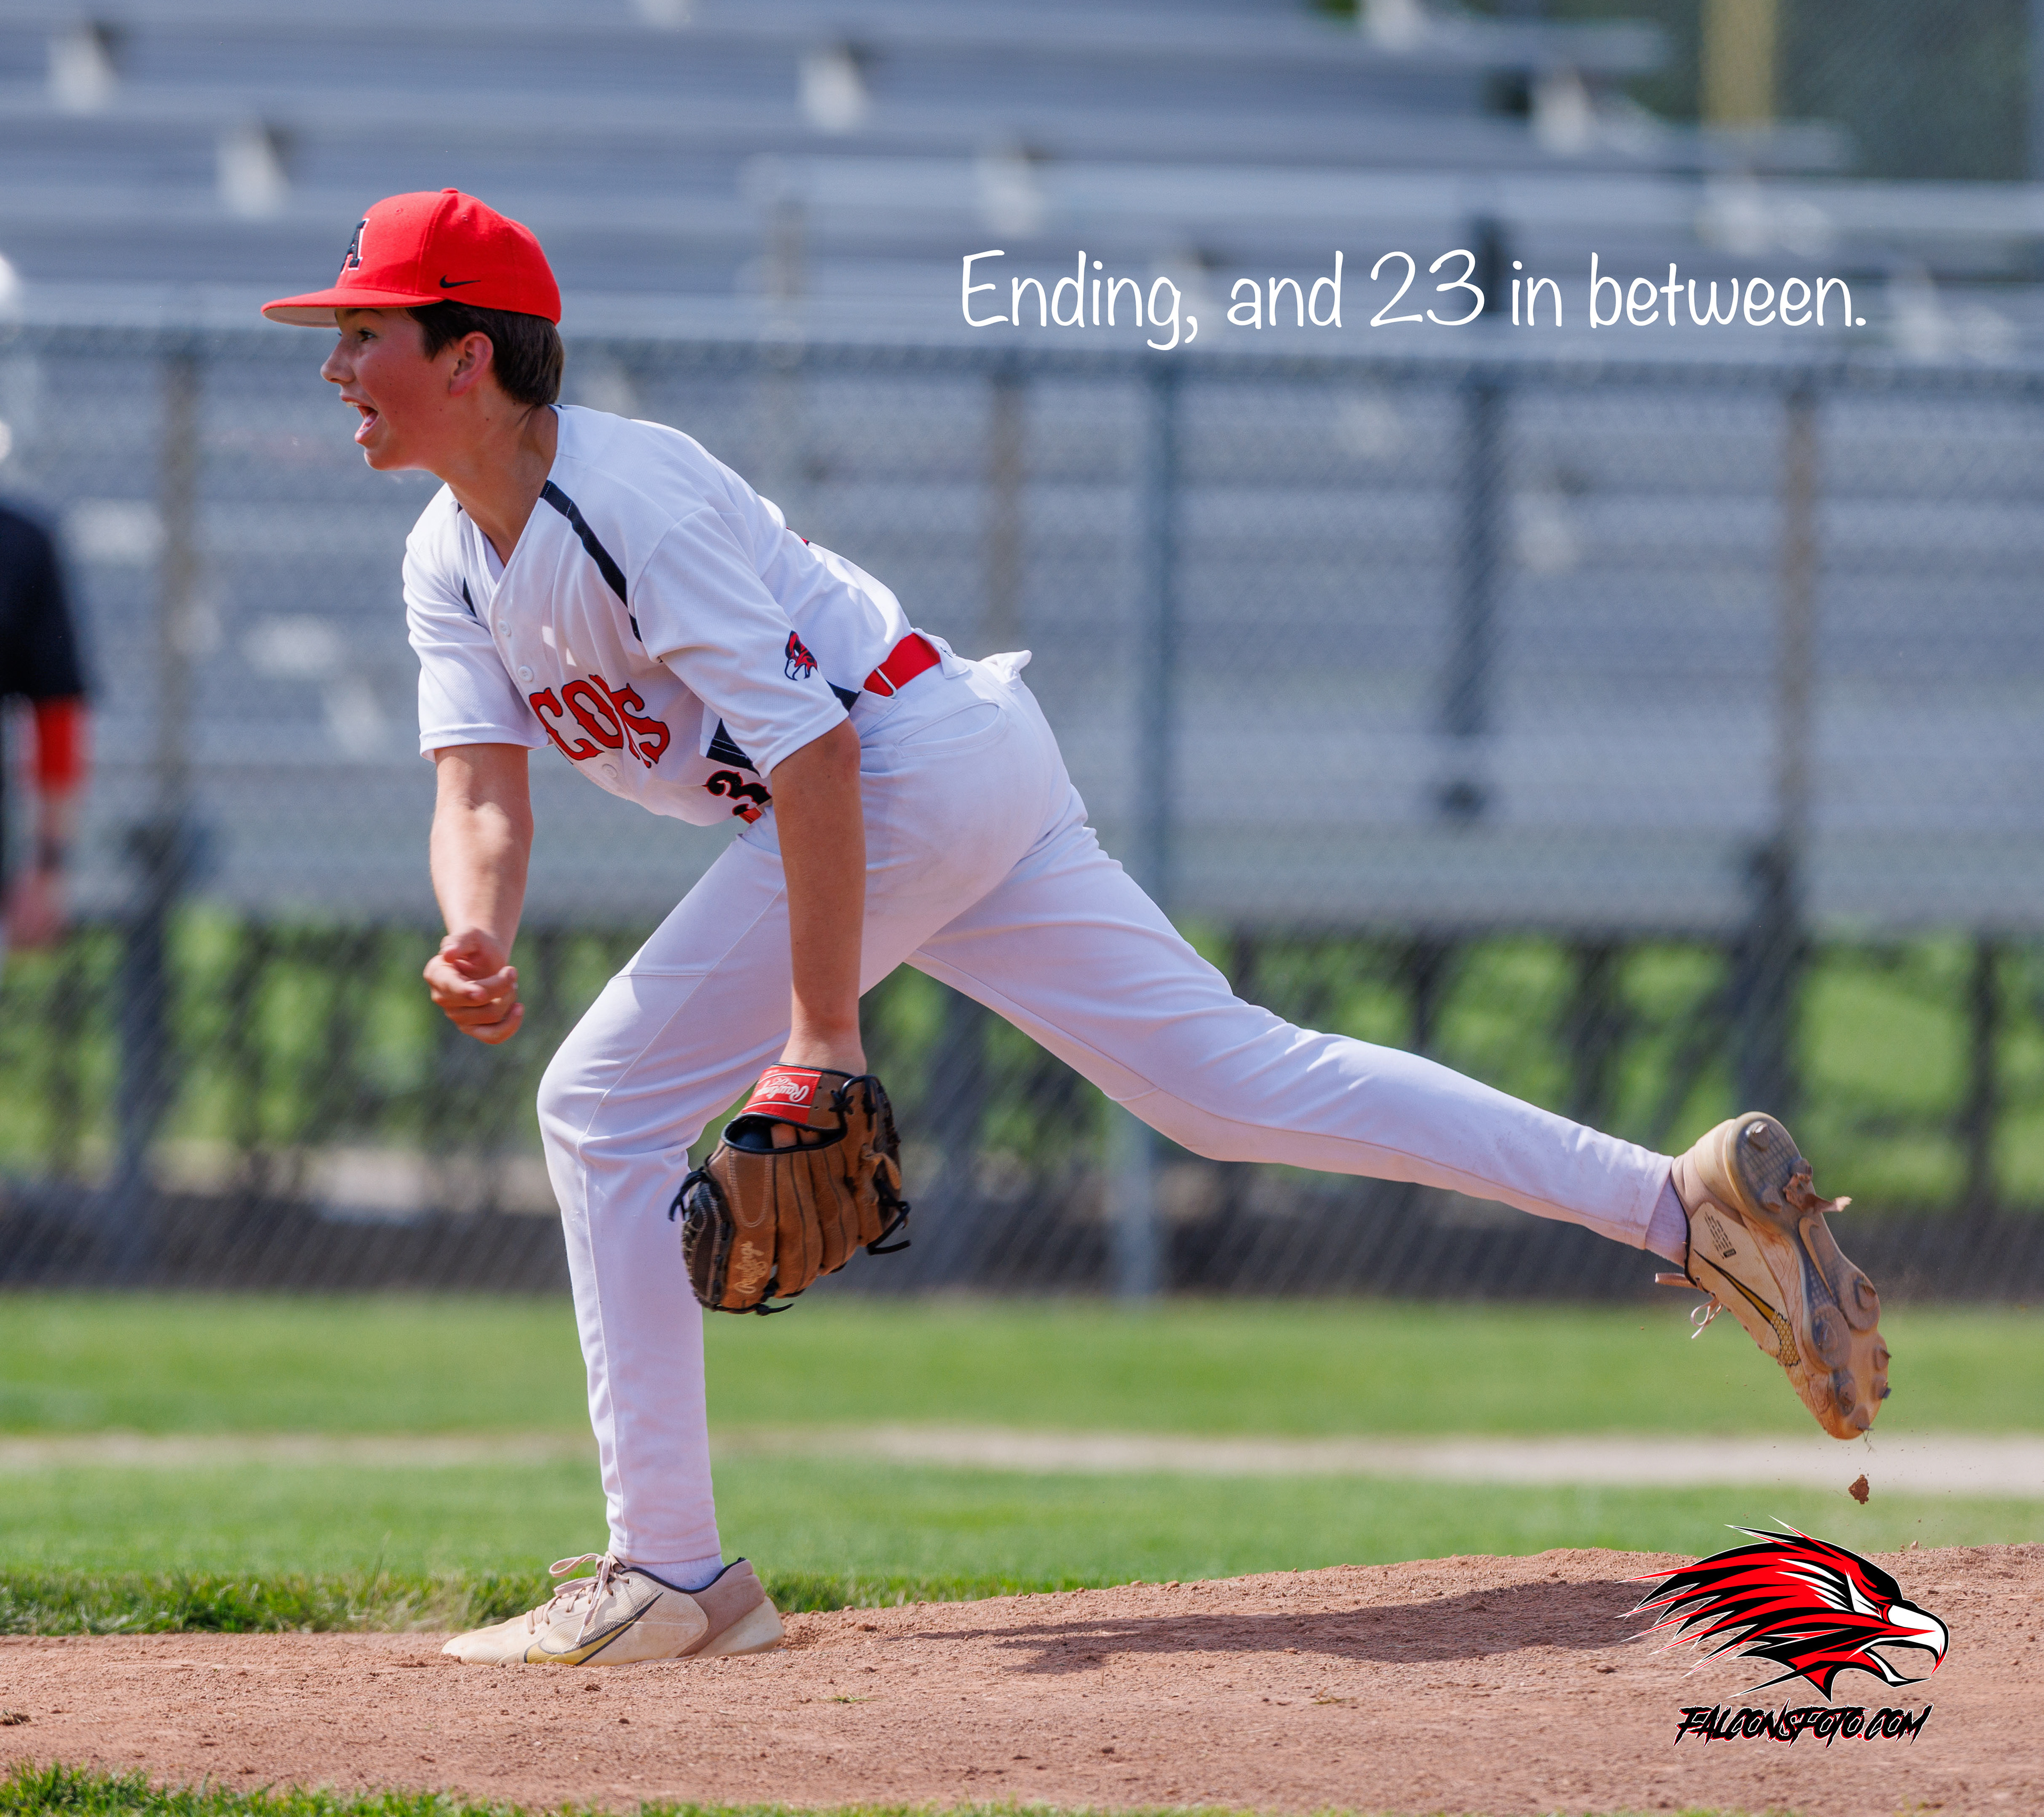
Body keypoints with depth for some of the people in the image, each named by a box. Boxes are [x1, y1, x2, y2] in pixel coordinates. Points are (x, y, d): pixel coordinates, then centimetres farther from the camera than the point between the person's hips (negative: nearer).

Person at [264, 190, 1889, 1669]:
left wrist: (822, 1027, -28)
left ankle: (670, 1576, -5)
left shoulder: (632, 498, -20)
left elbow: (809, 749, -25)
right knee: (1229, 1076, 8)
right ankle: (1681, 1199, 5)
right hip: (958, 778, 9)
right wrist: (475, 941, -24)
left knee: (612, 1107, -9)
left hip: (917, 752, -9)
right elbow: (485, 793, -1)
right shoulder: (453, 560, 8)